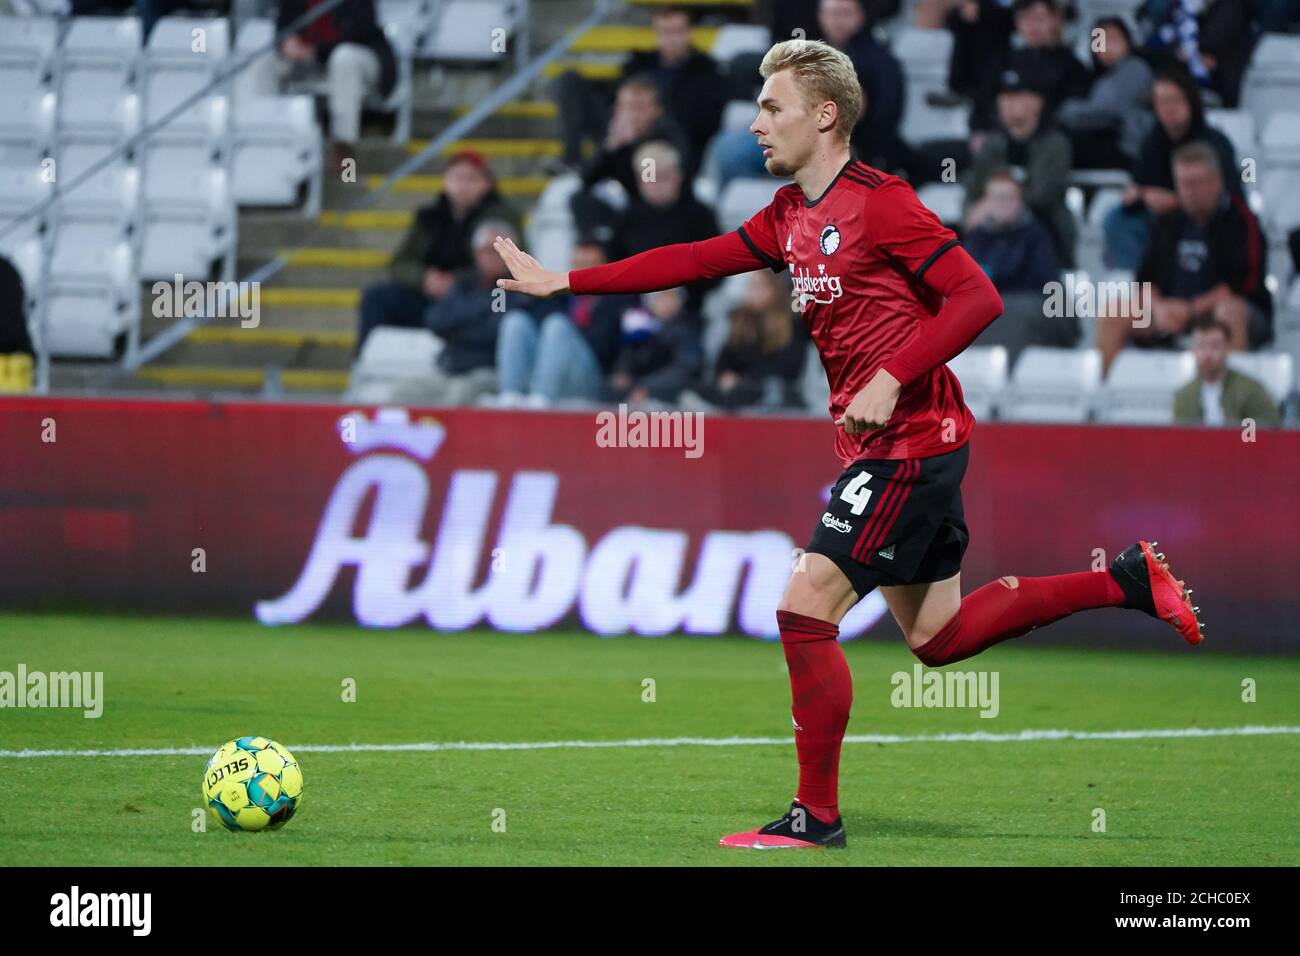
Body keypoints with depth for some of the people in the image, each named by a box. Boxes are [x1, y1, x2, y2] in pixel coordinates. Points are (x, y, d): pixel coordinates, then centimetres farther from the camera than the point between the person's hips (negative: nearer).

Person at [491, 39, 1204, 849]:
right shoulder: (789, 215, 12)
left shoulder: (879, 202, -14)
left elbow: (979, 297, -19)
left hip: (910, 442, -9)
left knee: (806, 609, -10)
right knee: (937, 637, 14)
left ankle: (817, 815, -2)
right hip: (884, 449, 9)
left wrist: (891, 380, -25)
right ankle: (1126, 580, 21)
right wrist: (564, 281, 15)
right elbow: (694, 261, 18)